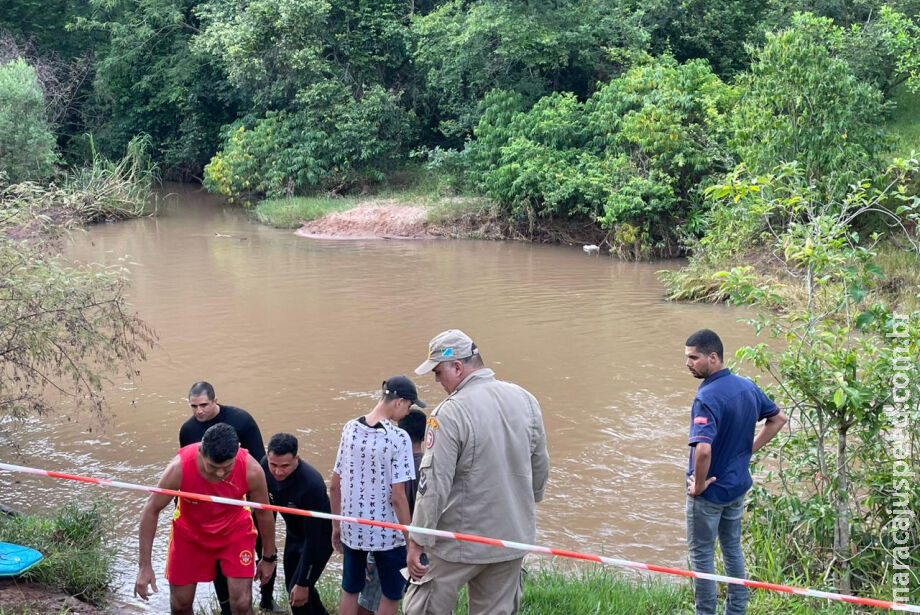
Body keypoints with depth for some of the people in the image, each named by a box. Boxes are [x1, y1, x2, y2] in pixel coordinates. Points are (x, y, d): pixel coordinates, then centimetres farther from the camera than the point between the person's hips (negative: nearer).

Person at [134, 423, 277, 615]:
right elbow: (151, 510, -20)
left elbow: (264, 513, -13)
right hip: (189, 532, 1)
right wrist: (144, 566, -20)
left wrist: (268, 557, 0)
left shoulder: (251, 470, -32)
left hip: (235, 531, 0)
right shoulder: (180, 467, -35)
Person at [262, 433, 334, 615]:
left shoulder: (312, 485, -39)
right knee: (293, 587, 17)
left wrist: (303, 583, -29)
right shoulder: (264, 466, -21)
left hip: (319, 538, -7)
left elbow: (312, 538, -33)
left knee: (299, 592, -12)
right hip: (294, 534, 7)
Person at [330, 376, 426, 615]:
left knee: (350, 590, 19)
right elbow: (397, 497, -18)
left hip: (352, 529, 5)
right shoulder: (398, 438, -17)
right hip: (386, 532, -5)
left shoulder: (350, 429, -1)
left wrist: (336, 527, 16)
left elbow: (335, 486, 4)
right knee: (391, 595, 13)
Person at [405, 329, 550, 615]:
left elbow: (434, 485, -20)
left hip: (458, 544, -6)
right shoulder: (525, 399, -1)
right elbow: (540, 466, 9)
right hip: (513, 538, 6)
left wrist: (417, 542, -12)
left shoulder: (449, 414, -19)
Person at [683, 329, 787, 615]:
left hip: (709, 492, -8)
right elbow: (778, 419, 13)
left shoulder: (707, 398, -27)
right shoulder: (747, 386, -1)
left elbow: (703, 450, -38)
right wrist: (749, 449, 10)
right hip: (738, 485, 8)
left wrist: (698, 484, -22)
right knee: (733, 549, 21)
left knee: (701, 553, 7)